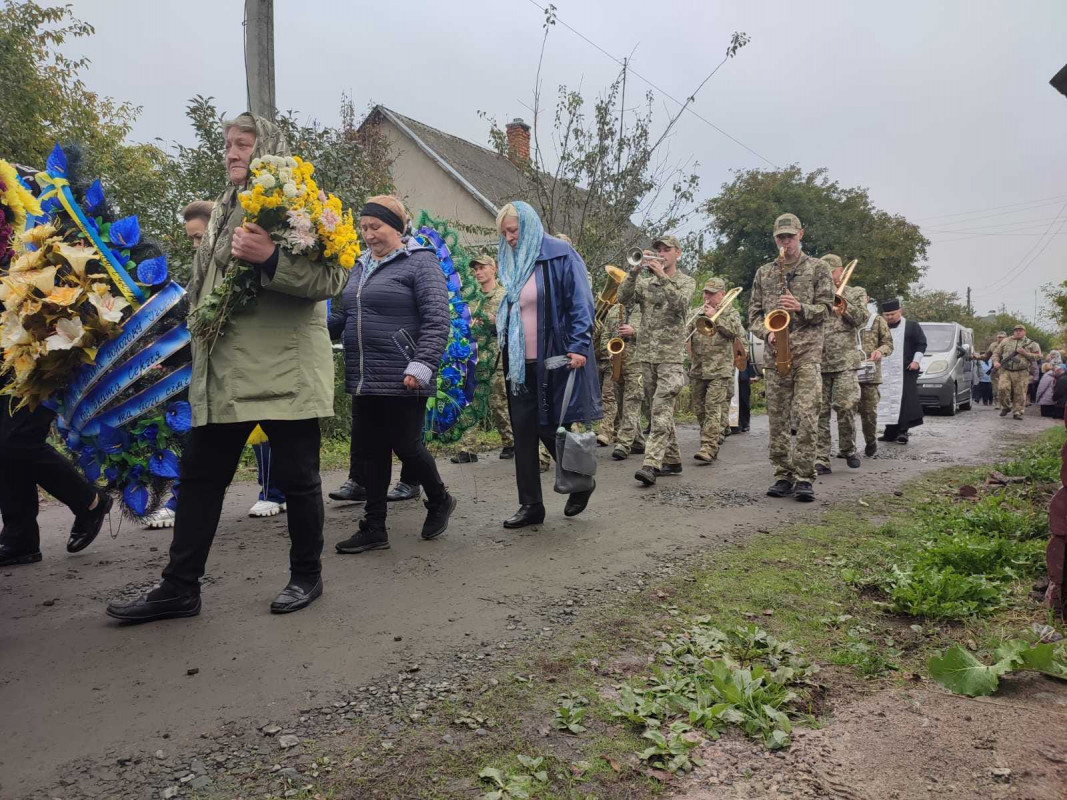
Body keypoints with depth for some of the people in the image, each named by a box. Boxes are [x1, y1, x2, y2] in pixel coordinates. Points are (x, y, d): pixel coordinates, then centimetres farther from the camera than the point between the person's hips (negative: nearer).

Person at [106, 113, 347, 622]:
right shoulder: (224, 208, 20)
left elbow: (332, 278, -17)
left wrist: (271, 258, -29)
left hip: (285, 369, -7)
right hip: (223, 369, 8)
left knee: (297, 476, 4)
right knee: (199, 475, 9)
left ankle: (306, 576, 23)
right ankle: (179, 588, 20)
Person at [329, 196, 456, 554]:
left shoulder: (420, 262, -5)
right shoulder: (360, 266, 17)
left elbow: (437, 320, -13)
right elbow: (340, 316, 20)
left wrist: (422, 366, -23)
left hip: (402, 380, -7)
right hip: (364, 379, 7)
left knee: (405, 445, 1)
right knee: (369, 451, 9)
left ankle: (439, 500, 28)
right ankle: (374, 528, 20)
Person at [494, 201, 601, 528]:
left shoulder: (560, 256, -7)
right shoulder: (511, 262, 14)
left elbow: (580, 304, -11)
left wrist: (579, 347, -20)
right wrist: (501, 338, 12)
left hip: (553, 363, -6)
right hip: (519, 365, 7)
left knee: (552, 429, 1)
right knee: (523, 433, 5)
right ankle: (530, 505, 15)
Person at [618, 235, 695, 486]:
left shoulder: (686, 282, 4)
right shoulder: (644, 280, 12)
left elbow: (681, 303, -17)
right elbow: (623, 298, -4)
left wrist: (663, 276, -22)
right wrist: (635, 270, -15)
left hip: (671, 355, -5)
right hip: (647, 353, 5)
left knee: (661, 409, -15)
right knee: (659, 410, 11)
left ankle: (651, 464, -22)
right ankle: (672, 460, 21)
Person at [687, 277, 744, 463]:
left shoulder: (730, 312, 3)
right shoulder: (699, 313, 17)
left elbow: (737, 331, -14)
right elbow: (688, 331, 27)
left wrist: (715, 317, -14)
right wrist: (688, 345, 8)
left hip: (719, 370, -6)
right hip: (697, 369, 6)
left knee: (713, 409, -12)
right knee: (699, 409, 11)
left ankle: (709, 448, -17)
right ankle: (714, 437, 29)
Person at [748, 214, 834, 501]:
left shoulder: (819, 268, 9)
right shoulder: (763, 273, 17)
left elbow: (826, 308, 3)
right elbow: (754, 313, 14)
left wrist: (801, 308, -16)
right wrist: (767, 333, -5)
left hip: (807, 351, -3)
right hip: (774, 354, 3)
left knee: (806, 417, -12)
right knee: (777, 419, 4)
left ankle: (804, 478, -6)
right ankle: (783, 475, 13)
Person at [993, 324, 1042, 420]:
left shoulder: (1030, 343, 9)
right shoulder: (1005, 341, 13)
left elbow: (1038, 356, 6)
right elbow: (996, 353, 16)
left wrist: (1025, 353, -8)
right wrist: (996, 362, -2)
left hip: (1021, 373, 0)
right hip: (1006, 371, 1)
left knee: (1020, 394, -1)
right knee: (1003, 389, -15)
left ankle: (1017, 412, 10)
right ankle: (1006, 407, 7)